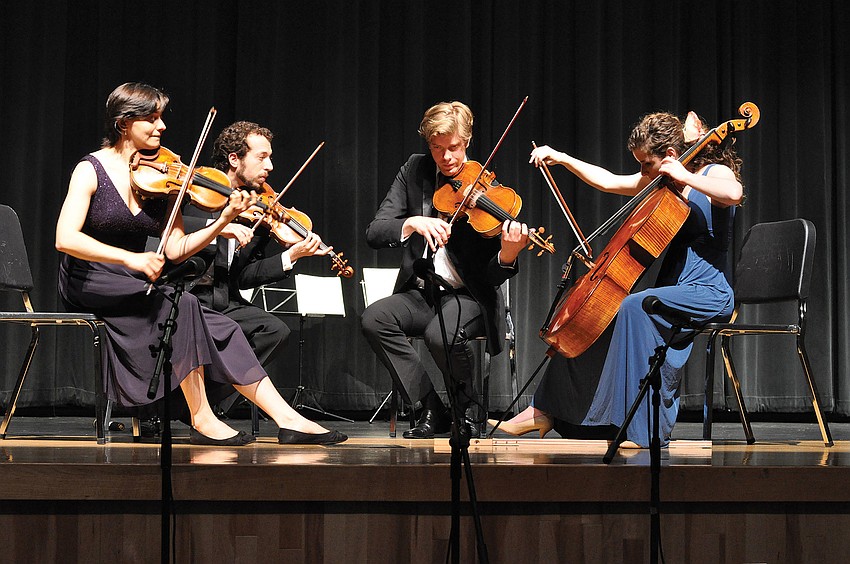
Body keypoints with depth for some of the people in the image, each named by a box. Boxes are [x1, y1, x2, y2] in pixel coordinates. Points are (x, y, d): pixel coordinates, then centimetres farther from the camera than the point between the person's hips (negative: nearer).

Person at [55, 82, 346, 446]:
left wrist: (224, 221, -14)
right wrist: (128, 258, -34)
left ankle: (288, 420, -14)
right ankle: (202, 420, -23)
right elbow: (65, 238, -22)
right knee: (181, 304, -30)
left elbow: (176, 249, -1)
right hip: (90, 283, -5)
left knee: (221, 329, -13)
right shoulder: (91, 170, -8)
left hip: (132, 286, 5)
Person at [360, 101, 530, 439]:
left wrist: (507, 255, -35)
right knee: (373, 319, -26)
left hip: (468, 296, -4)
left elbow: (492, 277, -12)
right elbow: (374, 233, -5)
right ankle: (432, 409, -14)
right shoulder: (415, 171, 3)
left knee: (442, 334, -36)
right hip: (420, 293, 4)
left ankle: (465, 411, -5)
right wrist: (412, 223, -25)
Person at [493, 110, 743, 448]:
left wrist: (684, 177, -24)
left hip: (709, 293, -9)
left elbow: (734, 193, -32)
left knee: (634, 306, -34)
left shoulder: (714, 173, -8)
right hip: (673, 288, 9)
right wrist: (561, 159, 17)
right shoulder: (659, 182, 13)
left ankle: (645, 429, -33)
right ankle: (544, 412, 12)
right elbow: (608, 181, 21)